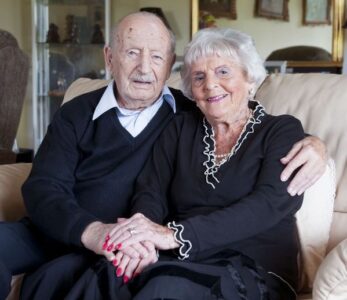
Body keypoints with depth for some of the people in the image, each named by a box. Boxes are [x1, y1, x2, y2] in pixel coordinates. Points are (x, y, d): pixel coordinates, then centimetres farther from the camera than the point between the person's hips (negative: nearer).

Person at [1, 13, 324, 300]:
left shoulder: (193, 117, 4)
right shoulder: (76, 115, 6)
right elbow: (42, 188, -5)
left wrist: (311, 141, -12)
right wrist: (91, 231, -27)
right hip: (53, 235, 3)